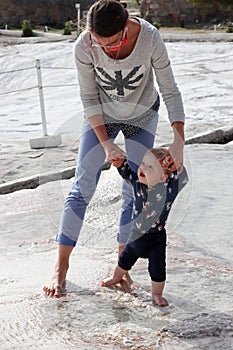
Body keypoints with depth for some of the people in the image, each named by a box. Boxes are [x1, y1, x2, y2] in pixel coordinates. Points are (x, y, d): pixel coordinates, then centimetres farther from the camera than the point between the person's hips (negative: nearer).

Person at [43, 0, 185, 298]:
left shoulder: (149, 38, -31)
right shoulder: (84, 46, -29)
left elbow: (170, 92, -22)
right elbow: (89, 98, -16)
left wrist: (178, 141, -29)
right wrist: (106, 144, -22)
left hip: (142, 115, 0)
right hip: (102, 116, 0)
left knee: (134, 192, -1)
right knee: (82, 187, -3)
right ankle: (61, 265, 7)